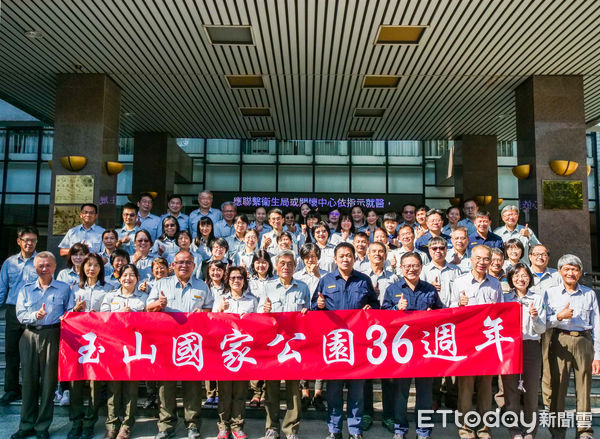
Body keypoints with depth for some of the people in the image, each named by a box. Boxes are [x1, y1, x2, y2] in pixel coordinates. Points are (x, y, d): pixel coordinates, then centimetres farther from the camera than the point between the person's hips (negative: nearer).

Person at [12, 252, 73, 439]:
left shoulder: (64, 288, 8)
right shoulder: (25, 290, 14)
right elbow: (20, 314, 2)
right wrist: (35, 315, -17)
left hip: (53, 337, -2)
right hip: (30, 337, 2)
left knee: (49, 381, 1)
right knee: (29, 380, 6)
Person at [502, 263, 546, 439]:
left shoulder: (538, 298, 9)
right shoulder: (505, 298, 10)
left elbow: (541, 329, 4)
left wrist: (535, 317, -15)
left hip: (531, 346, 0)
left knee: (531, 389, 1)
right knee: (511, 388, 0)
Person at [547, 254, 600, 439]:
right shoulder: (551, 292, 8)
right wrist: (559, 316, -15)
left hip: (584, 342, 1)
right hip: (560, 341, -1)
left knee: (584, 386, 2)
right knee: (558, 384, -2)